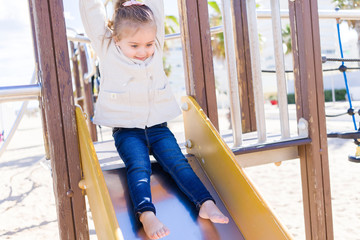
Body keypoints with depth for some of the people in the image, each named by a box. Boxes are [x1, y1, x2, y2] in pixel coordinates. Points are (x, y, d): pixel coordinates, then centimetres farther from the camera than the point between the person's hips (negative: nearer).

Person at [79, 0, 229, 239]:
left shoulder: (156, 46, 9)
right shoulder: (107, 49, 2)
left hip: (158, 127, 3)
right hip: (126, 131, -2)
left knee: (178, 162, -15)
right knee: (138, 167, -24)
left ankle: (206, 203, -25)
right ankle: (146, 214, -40)